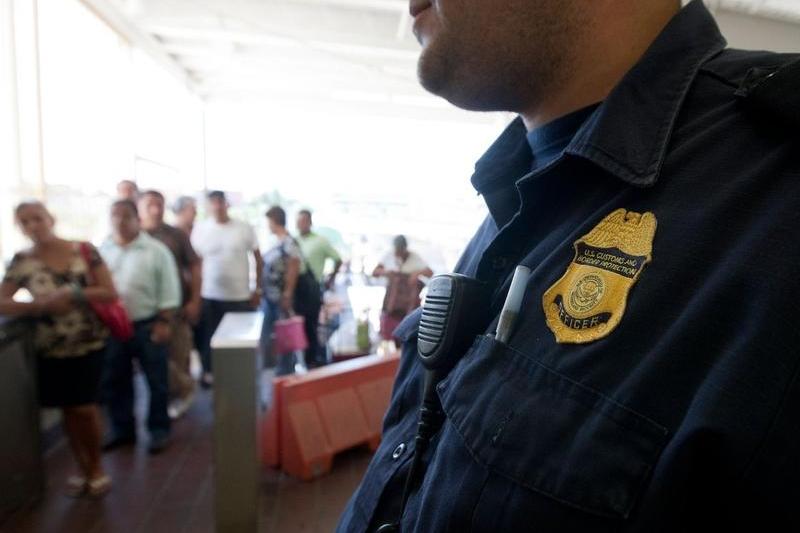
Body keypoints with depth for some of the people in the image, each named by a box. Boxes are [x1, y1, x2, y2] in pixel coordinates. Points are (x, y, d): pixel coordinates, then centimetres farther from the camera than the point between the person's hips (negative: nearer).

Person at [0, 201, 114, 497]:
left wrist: (72, 295, -21)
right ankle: (82, 467, 32)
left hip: (88, 344, -2)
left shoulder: (84, 251, -7)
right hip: (51, 349, 2)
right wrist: (41, 305, -20)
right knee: (68, 409, 12)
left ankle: (96, 466, 24)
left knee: (85, 407, 0)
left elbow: (110, 294, -9)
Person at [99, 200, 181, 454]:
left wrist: (164, 322, -12)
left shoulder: (155, 250, -7)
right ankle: (122, 430, 32)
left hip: (147, 326, -4)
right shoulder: (101, 251, 4)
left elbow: (168, 289, -8)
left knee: (156, 382, 6)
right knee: (115, 382, 15)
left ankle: (159, 430, 20)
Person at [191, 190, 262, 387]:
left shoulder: (244, 228, -2)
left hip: (240, 296, 0)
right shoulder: (200, 229, 0)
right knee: (209, 337, 9)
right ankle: (209, 371, 26)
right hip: (209, 296, 1)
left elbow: (258, 258, 4)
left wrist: (258, 289, 2)